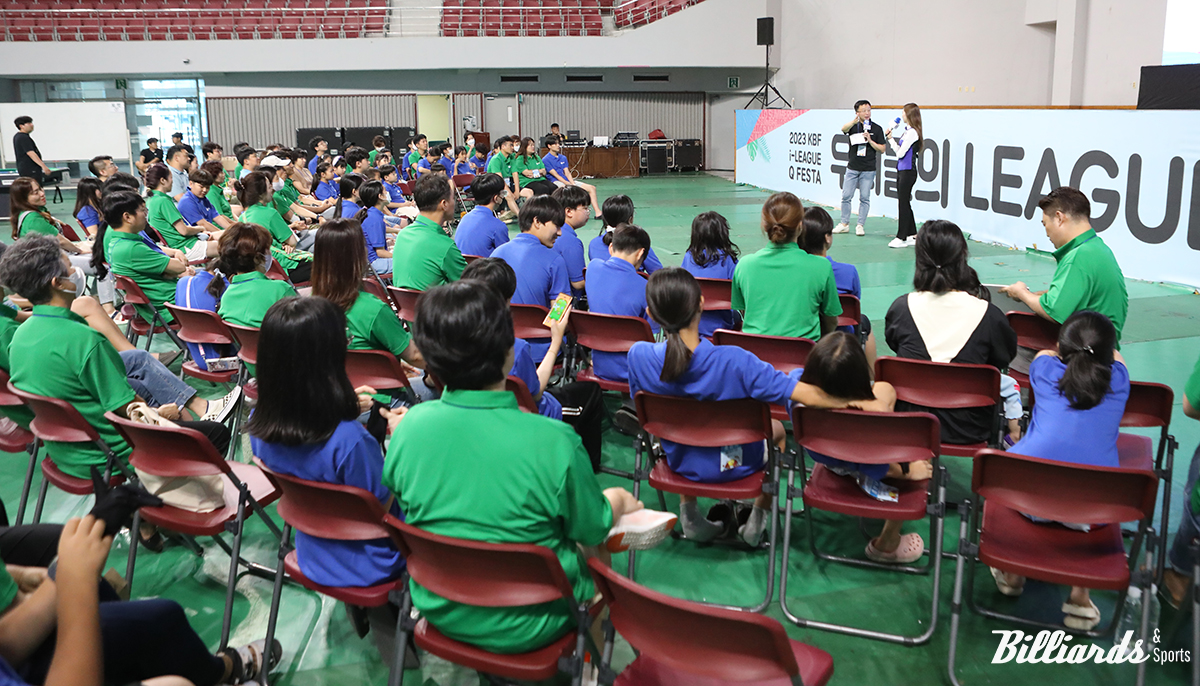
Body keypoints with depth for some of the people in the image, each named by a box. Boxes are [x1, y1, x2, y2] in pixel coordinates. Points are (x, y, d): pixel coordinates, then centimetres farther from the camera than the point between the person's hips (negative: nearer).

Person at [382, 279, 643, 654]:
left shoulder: (409, 426, -17)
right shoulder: (553, 442, -29)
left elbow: (404, 504, 2)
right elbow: (592, 530, -12)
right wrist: (619, 500, 10)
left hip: (438, 610, 4)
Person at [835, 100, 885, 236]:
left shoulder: (877, 129, 2)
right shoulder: (853, 126, 2)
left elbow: (882, 149, 1)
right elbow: (844, 129, -23)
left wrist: (870, 140, -15)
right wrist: (854, 122, -43)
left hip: (868, 170, -1)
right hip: (852, 168, 1)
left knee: (864, 198, 1)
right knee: (846, 196, 2)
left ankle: (861, 225, 9)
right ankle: (844, 224, 12)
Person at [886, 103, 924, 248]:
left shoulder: (912, 132, -15)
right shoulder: (907, 131, 13)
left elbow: (900, 153, -17)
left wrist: (891, 138, -6)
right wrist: (890, 138, 10)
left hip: (908, 171, -10)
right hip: (902, 170, 10)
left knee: (904, 204, -4)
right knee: (905, 203, 13)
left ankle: (901, 238, 1)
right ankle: (912, 236, 20)